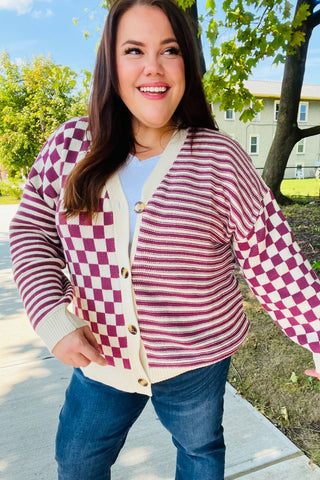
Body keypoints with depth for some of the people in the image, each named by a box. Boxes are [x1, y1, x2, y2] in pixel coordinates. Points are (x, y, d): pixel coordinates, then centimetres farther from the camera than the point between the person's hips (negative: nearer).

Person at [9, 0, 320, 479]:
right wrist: (54, 321, -13)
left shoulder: (220, 160, -14)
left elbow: (274, 262, -10)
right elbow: (33, 232, -2)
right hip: (99, 357, 3)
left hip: (195, 363, -1)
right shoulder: (71, 145, -7)